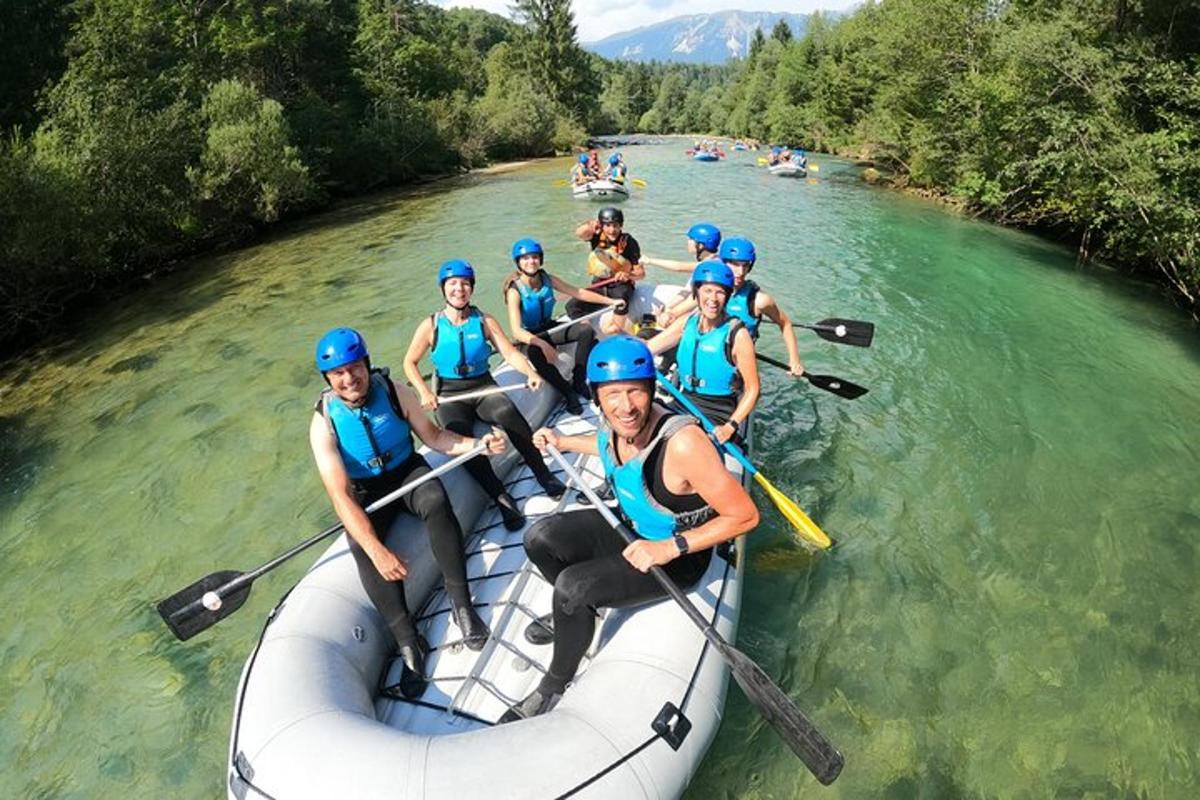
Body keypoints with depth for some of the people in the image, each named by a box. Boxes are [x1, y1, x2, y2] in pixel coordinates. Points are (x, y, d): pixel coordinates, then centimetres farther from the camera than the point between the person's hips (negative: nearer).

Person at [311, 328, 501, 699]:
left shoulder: (394, 392, -15)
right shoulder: (324, 422, -19)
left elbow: (433, 436, -2)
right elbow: (340, 494, -26)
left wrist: (477, 443, -21)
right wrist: (376, 550, -38)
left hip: (408, 471, 1)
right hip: (365, 492, 0)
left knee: (436, 501, -33)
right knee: (362, 547, -30)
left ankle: (460, 601, -21)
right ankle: (408, 641, -21)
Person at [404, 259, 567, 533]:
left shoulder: (484, 321, 4)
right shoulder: (431, 326, 2)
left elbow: (510, 353, -5)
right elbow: (410, 362, 7)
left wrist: (531, 373, -24)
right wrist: (424, 392, -9)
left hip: (484, 387, 1)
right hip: (450, 394, 0)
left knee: (507, 413, -34)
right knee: (460, 438, -31)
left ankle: (543, 473, -22)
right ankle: (501, 497, -24)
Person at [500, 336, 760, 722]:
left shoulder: (683, 442, -36)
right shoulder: (613, 424, -14)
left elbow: (745, 516, -29)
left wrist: (670, 546, -33)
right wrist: (563, 442, 10)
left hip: (676, 556, -7)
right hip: (627, 526, 7)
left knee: (571, 586, -22)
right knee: (538, 538, 1)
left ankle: (554, 686, 7)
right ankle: (576, 614, 29)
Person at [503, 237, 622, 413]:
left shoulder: (548, 280, -7)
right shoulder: (515, 291, -22)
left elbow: (579, 293, 0)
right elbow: (516, 331, -31)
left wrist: (611, 301, -3)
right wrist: (542, 344, -45)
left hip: (548, 328, 5)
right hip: (527, 337, -5)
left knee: (586, 330, -15)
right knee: (534, 353, -39)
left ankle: (578, 381, -6)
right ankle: (568, 393, -20)